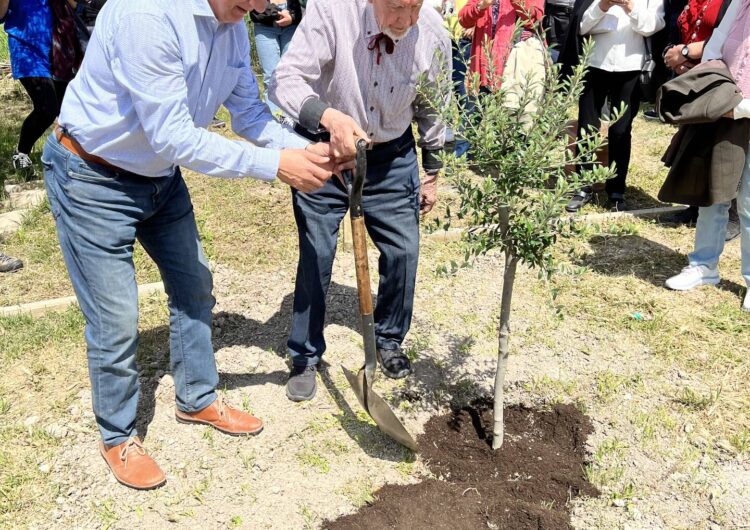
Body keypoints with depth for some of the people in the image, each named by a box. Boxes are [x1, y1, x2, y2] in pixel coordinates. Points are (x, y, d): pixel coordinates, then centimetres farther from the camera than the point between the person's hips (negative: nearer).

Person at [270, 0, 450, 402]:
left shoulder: (433, 33, -15)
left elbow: (433, 110, 1)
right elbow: (285, 80, -29)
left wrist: (431, 173, 10)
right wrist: (329, 116, -49)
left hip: (392, 157, 3)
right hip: (325, 150, -2)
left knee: (403, 251, 5)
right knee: (315, 256, 1)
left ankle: (389, 341, 32)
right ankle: (305, 357, 22)